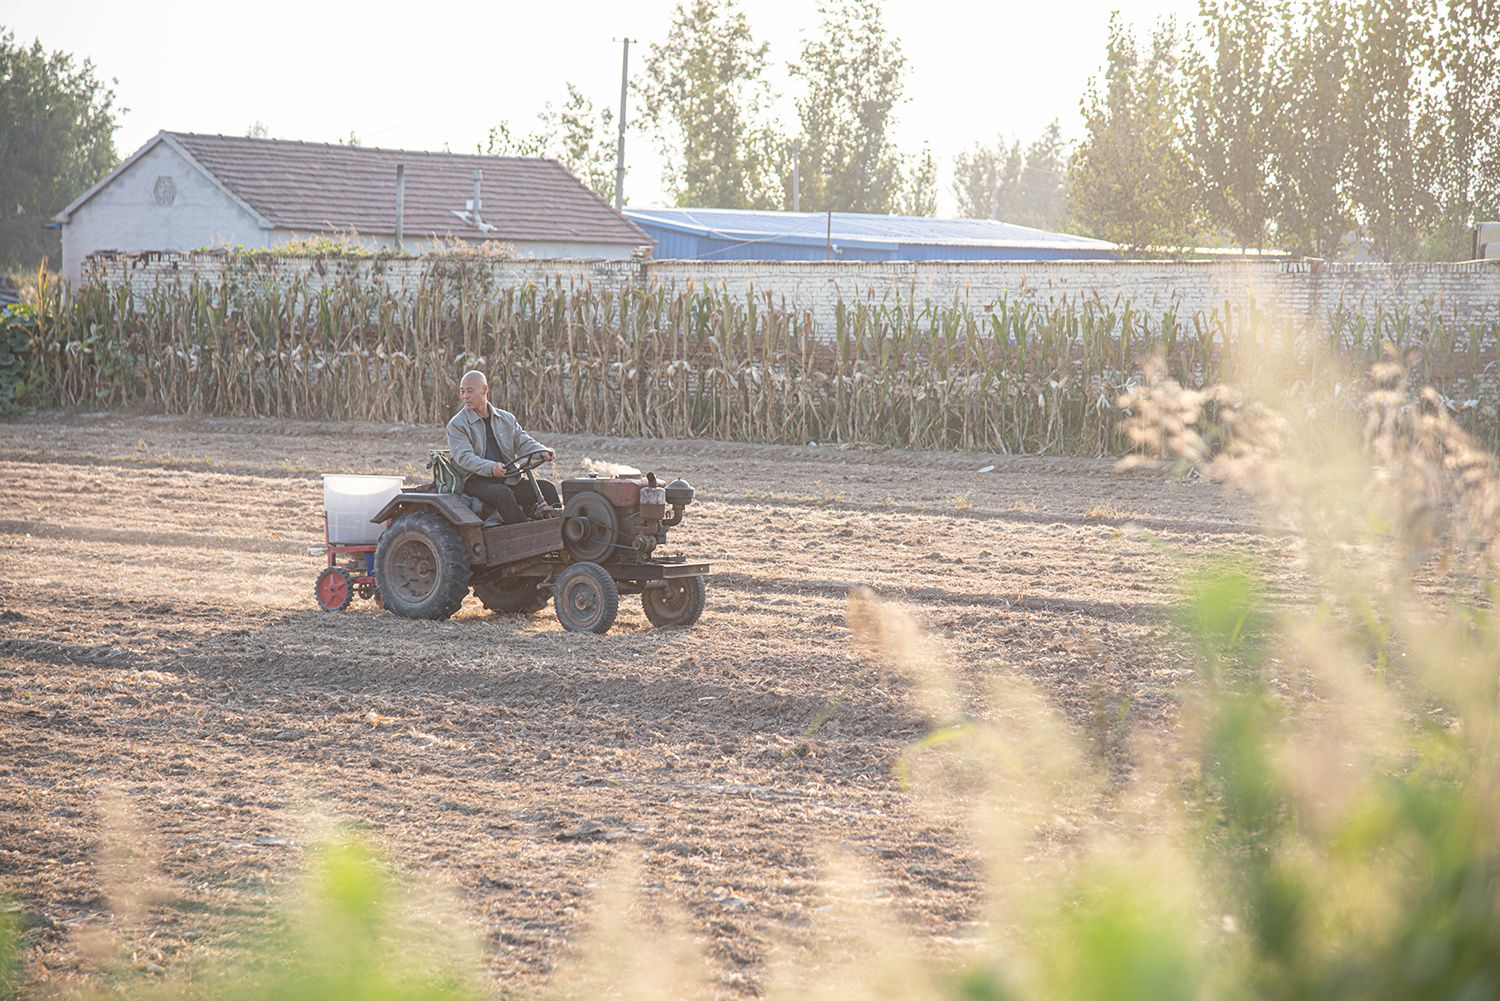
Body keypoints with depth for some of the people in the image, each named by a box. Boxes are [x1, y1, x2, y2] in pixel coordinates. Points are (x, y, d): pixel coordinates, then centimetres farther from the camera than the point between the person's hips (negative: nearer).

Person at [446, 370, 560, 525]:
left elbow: (523, 442, 8)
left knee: (546, 488, -16)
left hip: (509, 479, 5)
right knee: (503, 494, -35)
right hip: (475, 481, -5)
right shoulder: (456, 425, 1)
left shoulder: (507, 419, 17)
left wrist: (543, 452, -16)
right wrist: (491, 467, -32)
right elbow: (464, 457, -13)